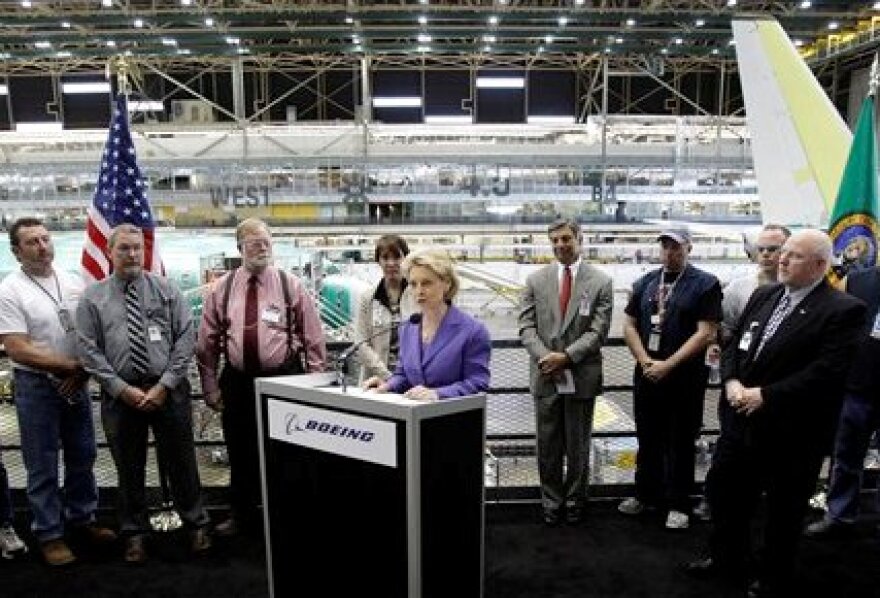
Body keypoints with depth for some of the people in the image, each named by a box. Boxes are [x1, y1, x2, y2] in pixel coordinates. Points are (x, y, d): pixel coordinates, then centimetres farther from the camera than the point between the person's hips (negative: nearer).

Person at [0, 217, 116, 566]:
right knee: (43, 465, 7)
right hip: (36, 385, -4)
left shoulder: (73, 283, 3)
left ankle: (82, 519, 32)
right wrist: (72, 365, -16)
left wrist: (82, 371, -8)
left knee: (82, 456, 15)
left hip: (76, 383, 5)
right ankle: (49, 534, 22)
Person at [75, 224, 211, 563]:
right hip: (120, 393, 1)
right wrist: (123, 389, -11)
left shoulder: (167, 291, 2)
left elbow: (186, 339, -4)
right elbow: (89, 351, -2)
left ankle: (195, 524, 28)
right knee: (129, 468, 13)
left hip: (169, 390, 0)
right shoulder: (93, 298, 3)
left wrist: (164, 386, -12)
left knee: (181, 462, 10)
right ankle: (134, 533, 32)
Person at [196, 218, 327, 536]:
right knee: (240, 452, 15)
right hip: (237, 381, 2)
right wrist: (210, 386, 4)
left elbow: (313, 339, -2)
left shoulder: (291, 285, -3)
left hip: (284, 379, -2)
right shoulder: (221, 289, 2)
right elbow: (207, 342, 7)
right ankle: (241, 515, 36)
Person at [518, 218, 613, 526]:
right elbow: (526, 326, 0)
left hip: (581, 377, -1)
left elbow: (598, 331, -7)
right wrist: (544, 357, -15)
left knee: (578, 445, 13)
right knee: (548, 446, 10)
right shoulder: (535, 280, 4)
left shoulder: (601, 281, -2)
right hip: (545, 377, 2)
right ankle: (551, 501, 27)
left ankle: (574, 501, 30)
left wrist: (566, 356, -18)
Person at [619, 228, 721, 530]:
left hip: (685, 377, -4)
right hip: (646, 374, 4)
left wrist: (668, 365, -16)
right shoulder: (645, 283, 8)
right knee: (647, 438, 14)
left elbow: (705, 333, -12)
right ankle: (646, 494, 31)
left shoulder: (705, 284, -5)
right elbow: (629, 326, 7)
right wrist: (646, 362, -7)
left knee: (681, 442, 7)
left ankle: (678, 505, 21)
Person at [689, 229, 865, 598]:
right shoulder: (763, 296, 7)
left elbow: (826, 372, -22)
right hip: (746, 418, 6)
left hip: (793, 430, -6)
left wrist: (766, 395, -22)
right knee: (723, 487, 17)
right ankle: (727, 558, 39)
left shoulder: (843, 310, -14)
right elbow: (734, 343, 8)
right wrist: (731, 381, -10)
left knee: (784, 507, 13)